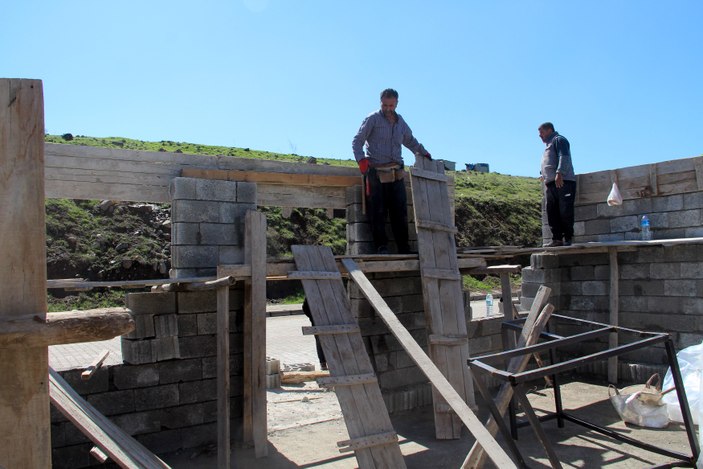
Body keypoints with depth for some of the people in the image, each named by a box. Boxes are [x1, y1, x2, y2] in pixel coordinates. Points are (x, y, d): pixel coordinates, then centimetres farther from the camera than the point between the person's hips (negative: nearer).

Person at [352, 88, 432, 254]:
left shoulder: (400, 121, 19)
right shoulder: (373, 119, 3)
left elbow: (410, 141, 35)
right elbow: (357, 141, -1)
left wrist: (424, 153, 30)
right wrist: (361, 159, -16)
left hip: (396, 173, 5)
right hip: (376, 172, -4)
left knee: (400, 211, 0)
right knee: (377, 211, -7)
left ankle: (404, 249, 3)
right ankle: (381, 246, 0)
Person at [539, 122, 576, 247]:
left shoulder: (559, 140, 1)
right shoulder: (549, 144, 29)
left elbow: (564, 157, -14)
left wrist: (559, 173, -24)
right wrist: (544, 175, 23)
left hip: (563, 182, -9)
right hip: (550, 184, 9)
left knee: (565, 211, -8)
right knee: (552, 213, 1)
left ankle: (568, 238, -3)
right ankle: (557, 239, 1)